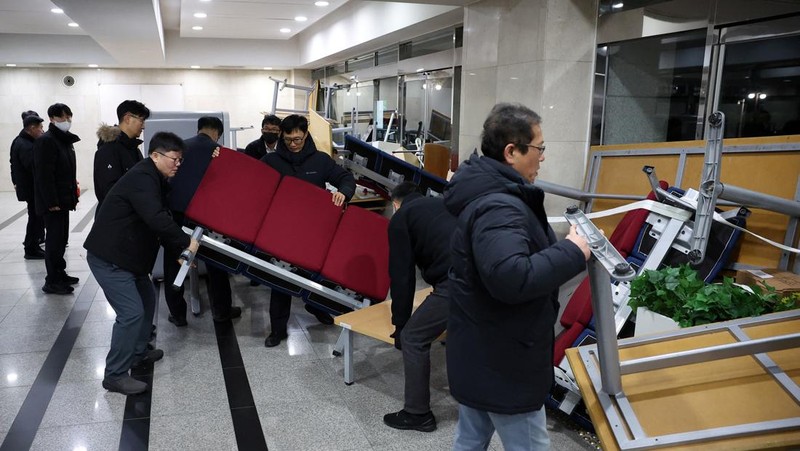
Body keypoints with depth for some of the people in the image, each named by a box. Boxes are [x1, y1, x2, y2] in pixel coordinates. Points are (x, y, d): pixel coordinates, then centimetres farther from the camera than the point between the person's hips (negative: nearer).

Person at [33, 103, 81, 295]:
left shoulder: (67, 140, 15)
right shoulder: (45, 141, -14)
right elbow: (43, 174, -20)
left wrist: (73, 195, 15)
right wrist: (51, 202, -23)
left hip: (63, 199, 9)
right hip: (52, 202, -9)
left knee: (62, 237, 15)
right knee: (54, 238, -5)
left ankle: (60, 273, 26)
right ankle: (52, 281, 3)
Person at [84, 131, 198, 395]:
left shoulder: (154, 179, 14)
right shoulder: (141, 179, -20)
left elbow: (161, 219, 17)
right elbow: (157, 220, -32)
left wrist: (178, 252, 10)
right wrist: (186, 242, -22)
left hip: (126, 255, 11)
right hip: (108, 258, -11)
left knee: (147, 300, 19)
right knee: (131, 312, -12)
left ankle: (138, 354, 33)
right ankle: (115, 375, -2)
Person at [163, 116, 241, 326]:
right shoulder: (216, 150, 0)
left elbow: (169, 176, 14)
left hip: (175, 211, 3)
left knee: (174, 264, 12)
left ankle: (177, 314, 18)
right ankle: (222, 310, 21)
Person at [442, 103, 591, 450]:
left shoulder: (487, 191, 8)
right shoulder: (499, 207, -27)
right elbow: (511, 277, -40)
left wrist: (564, 244, 4)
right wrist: (572, 253, -28)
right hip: (501, 360, -10)